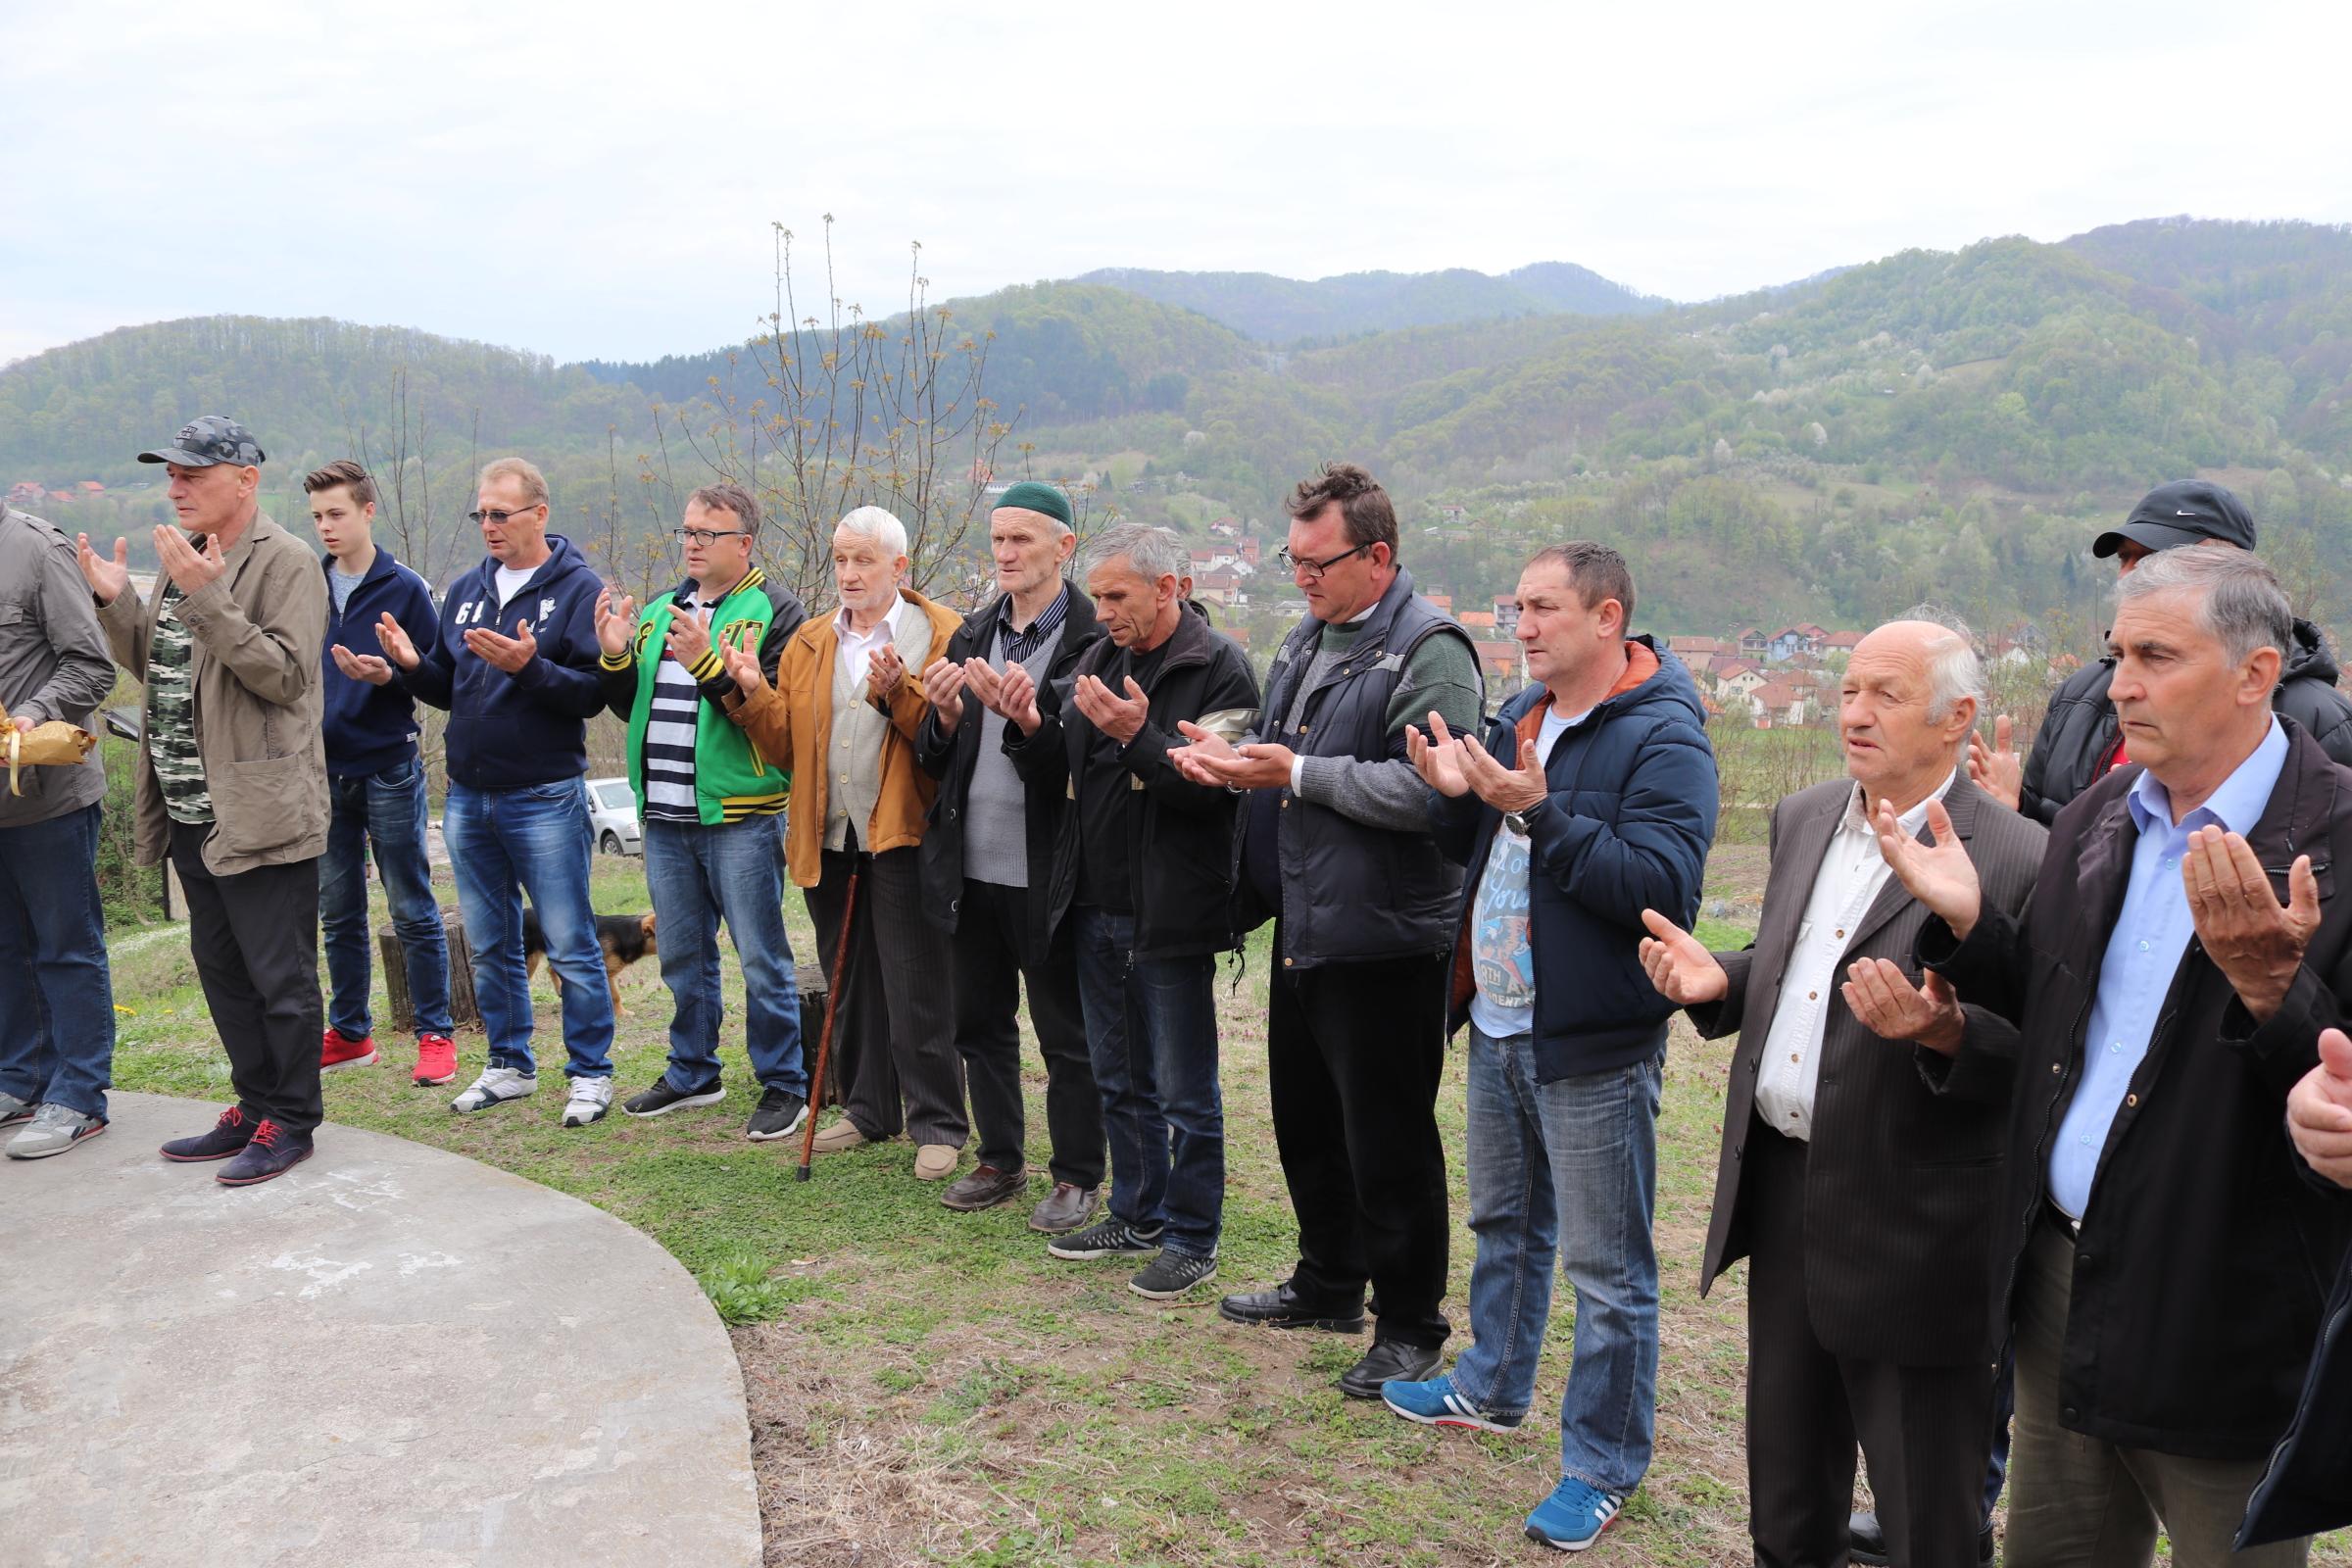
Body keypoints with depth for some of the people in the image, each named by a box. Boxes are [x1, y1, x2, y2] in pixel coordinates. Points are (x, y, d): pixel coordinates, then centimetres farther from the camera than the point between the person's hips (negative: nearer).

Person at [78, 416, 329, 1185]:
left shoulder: (285, 561, -10)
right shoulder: (184, 559, 16)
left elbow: (285, 675, -20)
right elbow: (156, 670, 19)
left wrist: (205, 598, -24)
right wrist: (116, 603, 5)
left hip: (259, 814, -9)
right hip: (191, 812, 9)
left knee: (280, 976, 0)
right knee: (223, 970, 16)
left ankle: (291, 1122, 12)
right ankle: (255, 1106, 29)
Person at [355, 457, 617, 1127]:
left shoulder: (579, 589, -6)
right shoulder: (465, 592, 12)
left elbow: (593, 693, -14)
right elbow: (449, 688, 17)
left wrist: (528, 667, -28)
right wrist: (409, 667, -2)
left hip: (545, 798, -6)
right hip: (467, 797, 6)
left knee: (569, 945, -1)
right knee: (488, 945, 14)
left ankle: (591, 1073, 11)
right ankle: (510, 1065, 28)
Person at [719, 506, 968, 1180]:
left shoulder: (940, 634, -3)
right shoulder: (808, 643, 14)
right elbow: (787, 745, 10)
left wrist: (898, 693, -26)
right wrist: (752, 693, -4)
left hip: (903, 836, -6)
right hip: (829, 840, 6)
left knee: (918, 992, -2)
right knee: (850, 988, 16)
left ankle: (937, 1125, 10)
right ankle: (870, 1111, 30)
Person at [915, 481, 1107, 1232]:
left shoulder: (1092, 639, -10)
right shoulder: (972, 635, 10)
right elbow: (934, 758, 10)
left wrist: (1015, 708, -27)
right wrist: (944, 714, -11)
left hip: (1045, 872, -6)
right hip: (971, 865, 7)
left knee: (1066, 1034, 6)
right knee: (980, 1022, 17)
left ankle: (1077, 1178, 20)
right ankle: (1001, 1161, 33)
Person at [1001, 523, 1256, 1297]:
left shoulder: (1219, 667, -11)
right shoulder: (1099, 660, 10)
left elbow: (1216, 788, -20)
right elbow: (1057, 776, 11)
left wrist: (1138, 737, -28)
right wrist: (1032, 726, -7)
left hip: (1170, 914, -7)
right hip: (1097, 907, 7)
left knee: (1184, 1092, 5)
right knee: (1120, 1081, 19)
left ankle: (1192, 1239, 20)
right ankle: (1138, 1216, 35)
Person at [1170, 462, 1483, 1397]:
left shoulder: (1428, 651, -15)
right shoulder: (1307, 640, 14)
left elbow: (1428, 790, -26)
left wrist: (1297, 774, -23)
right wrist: (1232, 759, 4)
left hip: (1382, 939, -9)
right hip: (1302, 926, 9)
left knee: (1388, 1143, 3)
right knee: (1305, 1120, 20)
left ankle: (1411, 1327, 20)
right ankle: (1329, 1285, 39)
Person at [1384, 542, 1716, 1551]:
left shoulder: (1662, 739, -16)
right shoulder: (1521, 716, 10)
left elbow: (1662, 883, -27)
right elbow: (1472, 846, 17)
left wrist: (1539, 809, -30)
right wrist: (1456, 795, -4)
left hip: (1594, 1047, -8)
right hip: (1498, 1026, 8)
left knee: (1607, 1268, 3)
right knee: (1505, 1224, 24)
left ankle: (1603, 1469, 18)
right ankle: (1491, 1389, 44)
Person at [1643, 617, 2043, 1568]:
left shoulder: (2017, 861, -14)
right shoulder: (1801, 819, 8)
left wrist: (1944, 1032, -34)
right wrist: (1718, 981, -1)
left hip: (1910, 1228, -6)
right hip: (1781, 1193, 7)